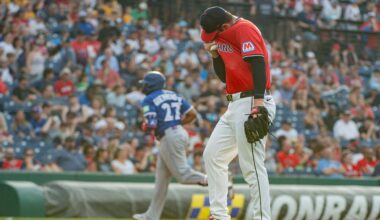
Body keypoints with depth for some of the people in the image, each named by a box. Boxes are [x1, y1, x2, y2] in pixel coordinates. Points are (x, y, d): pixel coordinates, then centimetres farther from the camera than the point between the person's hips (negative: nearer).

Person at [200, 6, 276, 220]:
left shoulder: (245, 29, -10)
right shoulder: (227, 36, 19)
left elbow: (258, 63, -23)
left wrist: (258, 100, -33)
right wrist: (215, 53, 7)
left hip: (252, 104, -11)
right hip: (235, 106, 11)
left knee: (252, 166, -14)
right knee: (213, 155, 15)